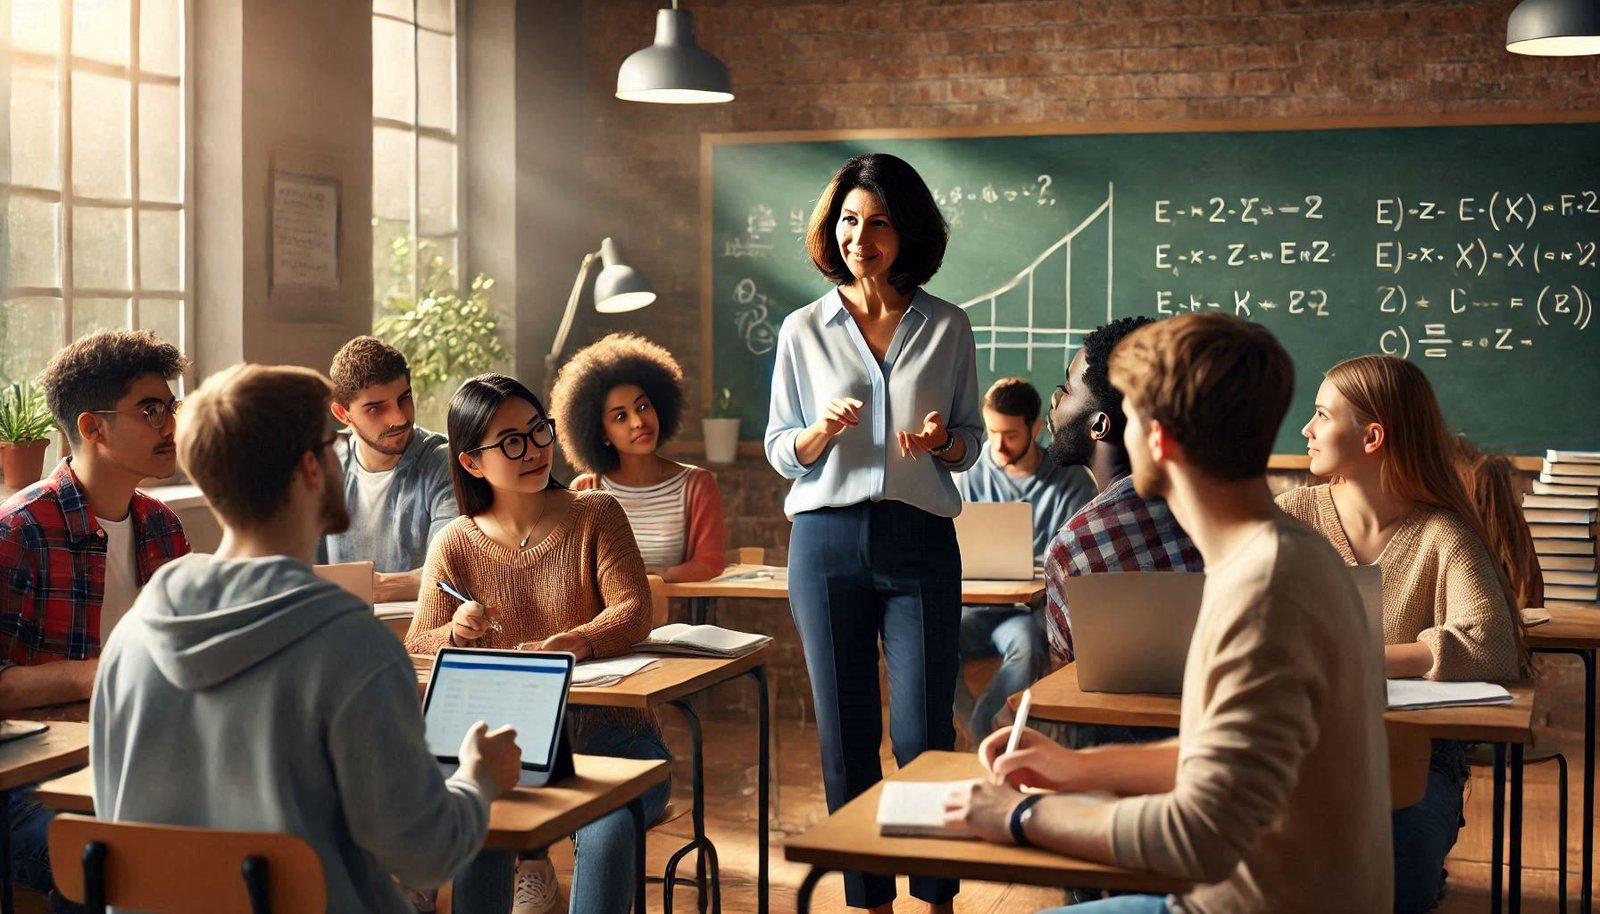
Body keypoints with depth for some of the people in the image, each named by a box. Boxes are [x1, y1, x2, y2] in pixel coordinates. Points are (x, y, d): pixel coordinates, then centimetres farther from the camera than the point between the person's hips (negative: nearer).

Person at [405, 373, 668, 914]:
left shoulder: (595, 515, 2)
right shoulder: (455, 547, 4)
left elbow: (633, 612, -9)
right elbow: (416, 653, 3)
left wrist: (565, 645, -28)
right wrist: (456, 634, -21)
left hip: (609, 732, 0)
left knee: (606, 829, -30)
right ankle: (527, 867, -5)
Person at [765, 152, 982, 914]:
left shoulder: (947, 327, 6)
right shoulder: (803, 330, 7)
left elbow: (970, 443, 11)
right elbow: (778, 451, 9)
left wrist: (942, 442, -11)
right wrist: (822, 431, -12)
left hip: (919, 541, -1)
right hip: (827, 539, 1)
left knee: (924, 734, -3)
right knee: (845, 735, 5)